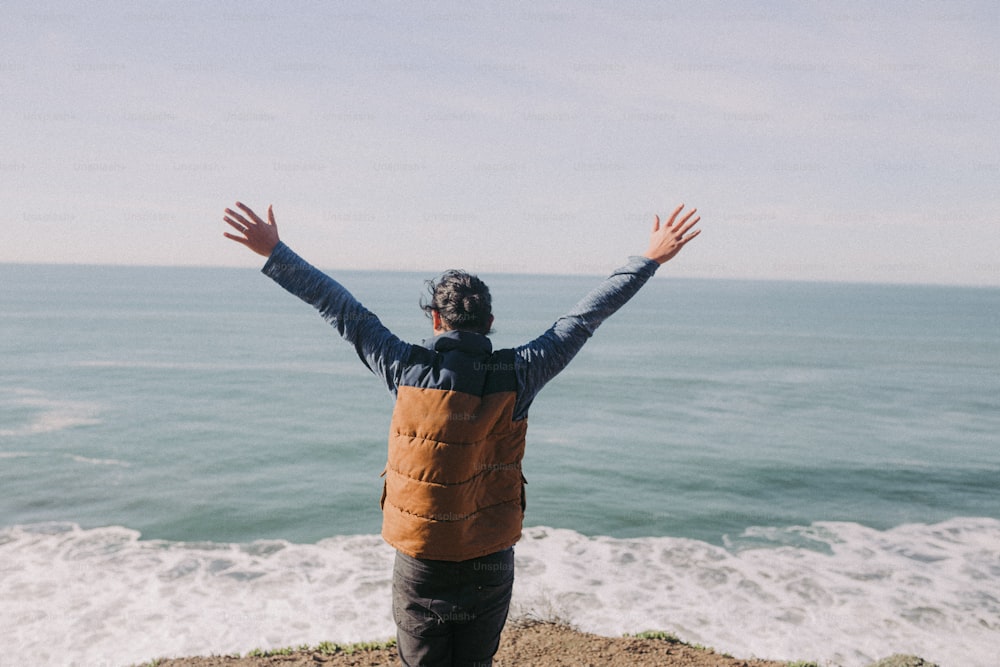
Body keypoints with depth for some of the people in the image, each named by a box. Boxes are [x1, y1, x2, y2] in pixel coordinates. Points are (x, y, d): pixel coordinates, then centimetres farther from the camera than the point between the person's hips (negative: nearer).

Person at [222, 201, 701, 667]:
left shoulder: (407, 368, -11)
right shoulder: (515, 375, -10)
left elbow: (343, 311, -4)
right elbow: (583, 318, -3)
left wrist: (274, 252, 7)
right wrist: (651, 258, 7)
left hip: (419, 562, -1)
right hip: (491, 563, 1)